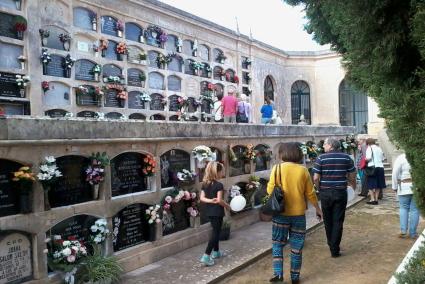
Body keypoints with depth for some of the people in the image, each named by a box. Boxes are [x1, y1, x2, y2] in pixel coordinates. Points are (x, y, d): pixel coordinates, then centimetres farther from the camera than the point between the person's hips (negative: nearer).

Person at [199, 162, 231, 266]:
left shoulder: (205, 183, 4)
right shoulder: (219, 185, -17)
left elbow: (202, 198, 0)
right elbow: (220, 200, -19)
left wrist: (210, 201, -8)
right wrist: (228, 206, -5)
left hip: (209, 211, 7)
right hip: (217, 212, -7)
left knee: (215, 231, 22)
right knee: (215, 232, -1)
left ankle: (216, 252, 33)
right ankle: (206, 256, -7)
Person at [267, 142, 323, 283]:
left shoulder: (277, 168, -9)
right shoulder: (303, 170, -5)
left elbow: (270, 190, -8)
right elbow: (310, 193, 2)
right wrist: (317, 208, 16)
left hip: (281, 213, -1)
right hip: (298, 213, 1)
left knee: (278, 243, 15)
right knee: (296, 246, 13)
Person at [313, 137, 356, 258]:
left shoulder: (321, 158, -5)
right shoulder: (346, 157, 1)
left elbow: (316, 178, -9)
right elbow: (352, 176, 5)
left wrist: (319, 188, 8)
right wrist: (353, 186, 24)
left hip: (325, 193, 0)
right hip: (340, 192, 1)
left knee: (328, 221, 16)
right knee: (338, 222, 5)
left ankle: (331, 245, 30)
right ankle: (335, 250, 5)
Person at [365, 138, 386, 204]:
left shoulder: (369, 148, -4)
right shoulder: (379, 148, 15)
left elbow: (368, 158, -16)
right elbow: (382, 158, 14)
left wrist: (365, 160, 4)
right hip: (380, 167, 6)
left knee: (371, 184, -1)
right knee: (378, 185, 12)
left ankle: (372, 199, -6)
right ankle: (376, 199, 15)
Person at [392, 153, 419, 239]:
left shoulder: (401, 158, -4)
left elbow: (395, 173, -6)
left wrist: (395, 186, 3)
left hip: (404, 187, -1)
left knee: (403, 208, 12)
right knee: (414, 209, 6)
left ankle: (403, 231, 5)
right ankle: (413, 233, 10)